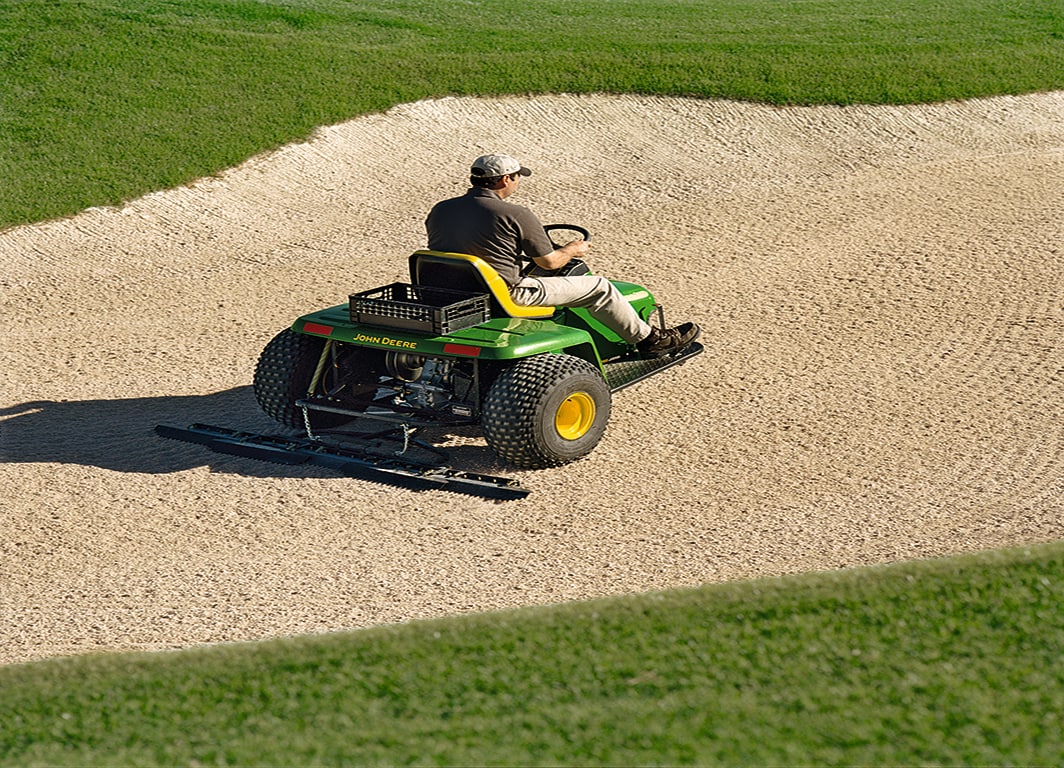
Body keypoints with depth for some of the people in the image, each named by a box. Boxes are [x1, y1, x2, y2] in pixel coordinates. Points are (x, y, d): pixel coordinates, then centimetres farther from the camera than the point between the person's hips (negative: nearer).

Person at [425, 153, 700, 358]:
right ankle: (650, 340, 25)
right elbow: (549, 261, -6)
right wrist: (572, 250, 17)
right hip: (507, 296, -7)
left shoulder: (439, 211, 0)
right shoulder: (516, 215, -17)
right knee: (598, 288, 7)